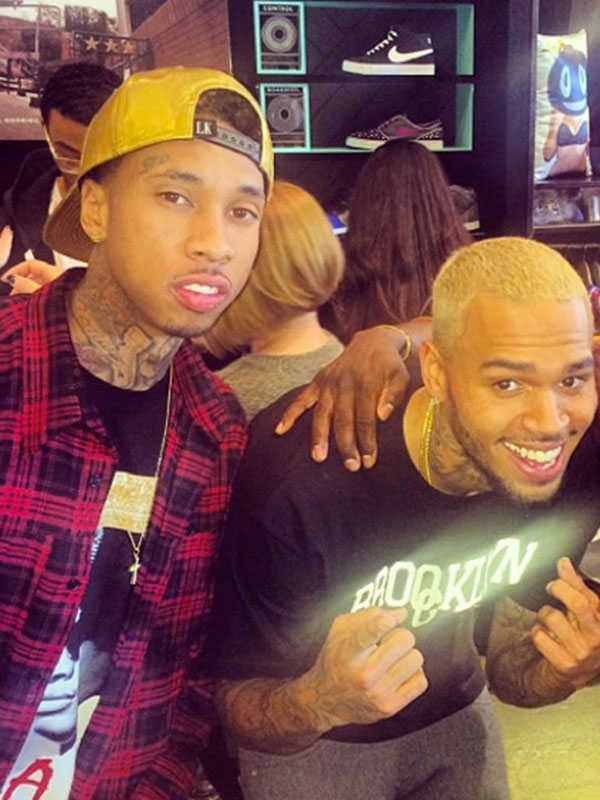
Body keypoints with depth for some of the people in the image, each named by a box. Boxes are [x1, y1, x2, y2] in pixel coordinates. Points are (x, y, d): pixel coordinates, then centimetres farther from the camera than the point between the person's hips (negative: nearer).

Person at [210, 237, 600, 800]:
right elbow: (237, 710, -22)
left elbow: (508, 670, -8)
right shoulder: (296, 482, -36)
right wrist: (319, 703, -42)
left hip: (454, 716, 4)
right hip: (308, 744, -3)